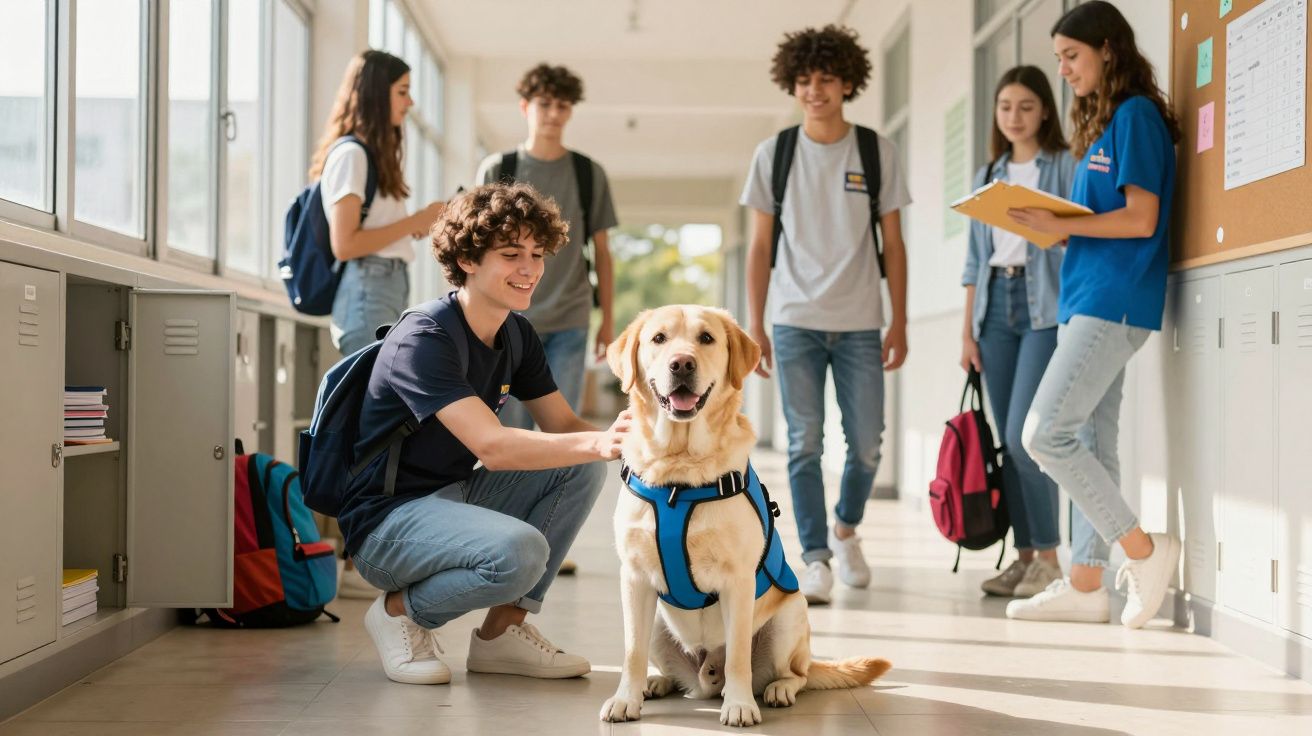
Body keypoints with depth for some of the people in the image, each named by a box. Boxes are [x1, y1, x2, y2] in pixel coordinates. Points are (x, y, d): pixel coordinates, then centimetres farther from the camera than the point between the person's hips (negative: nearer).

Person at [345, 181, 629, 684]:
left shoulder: (517, 335, 5)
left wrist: (619, 439, -20)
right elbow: (492, 447, -32)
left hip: (454, 500, 9)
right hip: (389, 519, -9)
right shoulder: (423, 340, -22)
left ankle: (504, 629, -2)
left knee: (584, 468, -7)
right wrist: (598, 442, -44)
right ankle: (401, 611, -4)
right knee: (519, 551, -33)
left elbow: (563, 426, 3)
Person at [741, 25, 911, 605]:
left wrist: (899, 324, 2)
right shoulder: (774, 154, 4)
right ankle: (815, 559, 1)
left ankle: (845, 530, 30)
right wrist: (755, 325, 2)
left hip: (860, 324, 1)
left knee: (866, 445, 4)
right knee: (804, 444, -5)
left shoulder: (878, 154, 4)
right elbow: (760, 246, 7)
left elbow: (893, 245, 7)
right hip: (795, 322, -1)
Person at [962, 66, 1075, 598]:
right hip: (995, 305, 6)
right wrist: (967, 331, 12)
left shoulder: (1065, 166, 2)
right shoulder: (987, 177, 17)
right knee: (1006, 440, 4)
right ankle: (1025, 555, 10)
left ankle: (1048, 558, -5)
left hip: (1045, 306, -5)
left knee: (1023, 435, -14)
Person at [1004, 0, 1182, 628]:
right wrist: (1049, 225, 3)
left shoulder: (1135, 114, -8)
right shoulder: (1102, 122, 19)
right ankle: (1084, 585, 11)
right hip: (1090, 299, 10)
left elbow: (1140, 220, -15)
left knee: (1045, 434, -14)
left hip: (1113, 301, -10)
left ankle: (1144, 549, -7)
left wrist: (1061, 224, -15)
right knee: (1090, 444, 8)